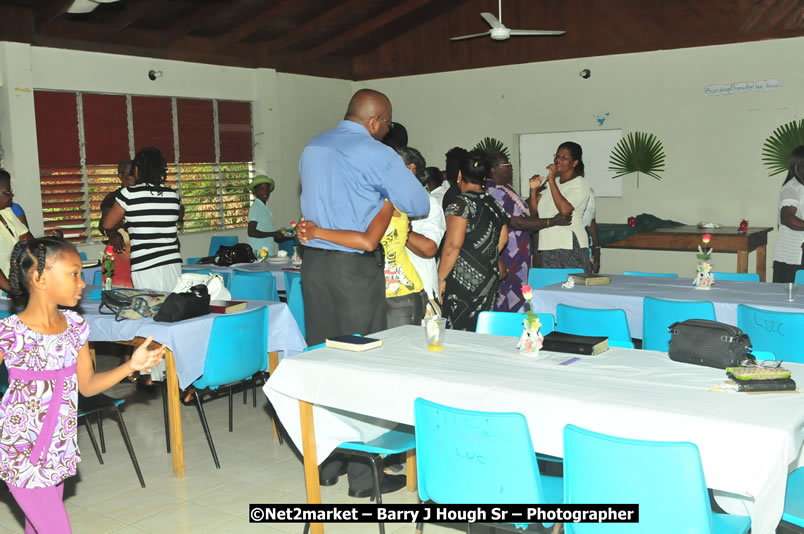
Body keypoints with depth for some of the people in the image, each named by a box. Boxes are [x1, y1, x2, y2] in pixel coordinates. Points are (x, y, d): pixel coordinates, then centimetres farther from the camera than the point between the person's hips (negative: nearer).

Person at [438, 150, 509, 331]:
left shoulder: (460, 204, -10)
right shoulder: (494, 204, 10)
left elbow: (453, 245, -16)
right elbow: (502, 239, 19)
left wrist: (441, 277, -11)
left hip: (463, 280, -7)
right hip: (489, 278, 7)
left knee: (458, 332, -3)